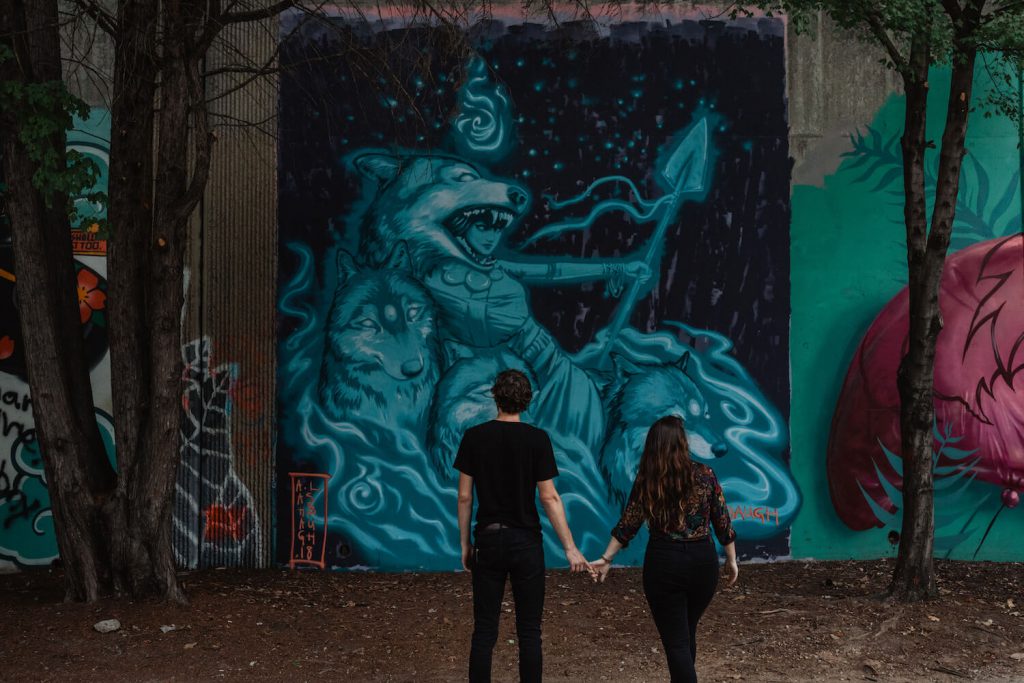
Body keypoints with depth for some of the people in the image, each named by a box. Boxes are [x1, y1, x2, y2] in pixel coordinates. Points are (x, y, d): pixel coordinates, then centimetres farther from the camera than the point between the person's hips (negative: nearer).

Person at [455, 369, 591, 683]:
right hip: (526, 542, -1)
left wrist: (465, 544, 10)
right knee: (529, 631, 7)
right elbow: (549, 498, -9)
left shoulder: (474, 437, -2)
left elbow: (465, 497, 0)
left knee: (484, 630, 7)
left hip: (489, 540, 2)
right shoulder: (537, 439, -7)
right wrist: (570, 548, -5)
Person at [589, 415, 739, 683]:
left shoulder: (645, 482, -5)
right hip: (702, 561, 2)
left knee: (675, 640, 4)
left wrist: (606, 559, 11)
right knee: (687, 633, 22)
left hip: (664, 563, -2)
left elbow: (627, 526, 0)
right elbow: (722, 523, 0)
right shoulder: (704, 475, -5)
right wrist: (731, 560, 12)